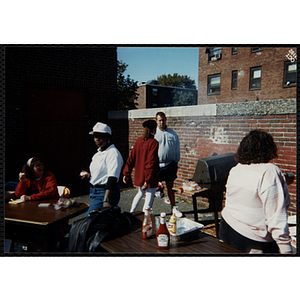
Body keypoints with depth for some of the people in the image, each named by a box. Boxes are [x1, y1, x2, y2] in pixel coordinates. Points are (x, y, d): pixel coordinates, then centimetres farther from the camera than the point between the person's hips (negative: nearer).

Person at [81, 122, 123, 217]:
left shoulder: (113, 153, -17)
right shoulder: (99, 152, 14)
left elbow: (112, 178, -28)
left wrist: (106, 200, -36)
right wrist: (89, 175, 7)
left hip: (106, 192, -10)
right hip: (95, 191, 10)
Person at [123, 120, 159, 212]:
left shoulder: (139, 140, 2)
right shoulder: (154, 143, -16)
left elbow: (132, 157, 4)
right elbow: (151, 162, -22)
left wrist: (126, 173, 8)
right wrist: (147, 180, -22)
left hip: (139, 174, 7)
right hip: (150, 177, -7)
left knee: (140, 193, 27)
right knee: (149, 197, 5)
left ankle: (130, 214, 33)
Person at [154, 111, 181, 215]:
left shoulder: (173, 134, 7)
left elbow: (177, 149, 12)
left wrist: (176, 162, 8)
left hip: (170, 164, 2)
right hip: (156, 165, -2)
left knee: (170, 186, 13)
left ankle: (173, 207, 26)